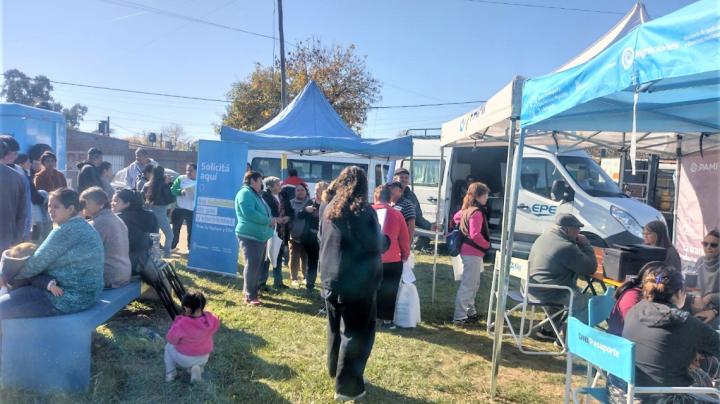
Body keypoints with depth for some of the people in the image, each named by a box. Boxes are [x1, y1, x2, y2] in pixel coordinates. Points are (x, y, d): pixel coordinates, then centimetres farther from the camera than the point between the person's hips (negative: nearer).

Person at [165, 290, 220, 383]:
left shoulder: (181, 324, -33)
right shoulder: (212, 319, -23)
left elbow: (171, 340, -16)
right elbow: (215, 328, 0)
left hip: (183, 359, -3)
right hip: (203, 358, 3)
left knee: (169, 347, 26)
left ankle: (170, 374, 20)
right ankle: (198, 368, 15)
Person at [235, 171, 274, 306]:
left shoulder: (256, 194, 19)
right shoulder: (245, 193, -12)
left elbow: (263, 213, 24)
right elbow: (249, 213, -25)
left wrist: (271, 220, 2)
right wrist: (268, 220, -17)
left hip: (260, 235, 10)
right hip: (250, 236, -10)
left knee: (259, 265, 16)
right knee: (252, 265, -8)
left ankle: (254, 289, 29)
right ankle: (250, 296, -3)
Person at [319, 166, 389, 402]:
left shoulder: (329, 209, 4)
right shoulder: (364, 211, -15)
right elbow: (377, 245, -11)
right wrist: (386, 240, 9)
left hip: (331, 278, 7)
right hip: (357, 281, -6)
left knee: (336, 327, 21)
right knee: (357, 333, 4)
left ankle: (335, 370, 38)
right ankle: (347, 386, 10)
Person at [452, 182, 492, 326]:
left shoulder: (467, 210, 9)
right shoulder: (477, 213, -20)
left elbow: (456, 217, 28)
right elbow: (475, 235, -27)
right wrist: (487, 245, -12)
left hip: (469, 252, 10)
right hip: (473, 253, -10)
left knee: (474, 285, 21)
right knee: (467, 286, -6)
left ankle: (471, 312, 32)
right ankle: (459, 317, -2)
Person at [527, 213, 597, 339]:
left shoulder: (545, 236, 9)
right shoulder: (567, 247, -20)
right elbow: (591, 267, -11)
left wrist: (580, 244, 12)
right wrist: (585, 244, -2)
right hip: (547, 292, -10)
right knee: (583, 302, 3)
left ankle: (547, 329, 34)